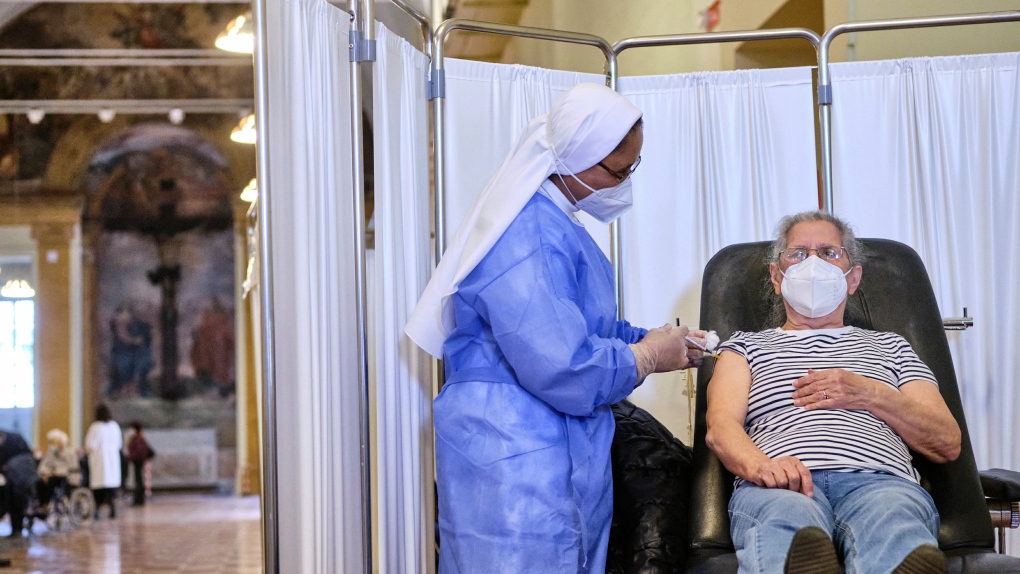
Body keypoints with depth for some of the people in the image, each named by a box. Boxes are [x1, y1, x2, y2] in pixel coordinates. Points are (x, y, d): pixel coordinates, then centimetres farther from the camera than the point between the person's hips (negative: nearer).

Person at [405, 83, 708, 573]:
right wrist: (647, 356, -11)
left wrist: (651, 338, 8)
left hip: (567, 459, 10)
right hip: (521, 472, -10)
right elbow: (565, 371, -26)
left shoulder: (554, 224, 13)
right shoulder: (526, 240, -21)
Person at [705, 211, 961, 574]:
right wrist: (760, 466, -15)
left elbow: (948, 443, 22)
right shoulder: (747, 347, 31)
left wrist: (870, 395, 6)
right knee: (785, 517, -44)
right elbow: (720, 428, 10)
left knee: (895, 522, -42)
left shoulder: (888, 347, 35)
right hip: (781, 483, -1)